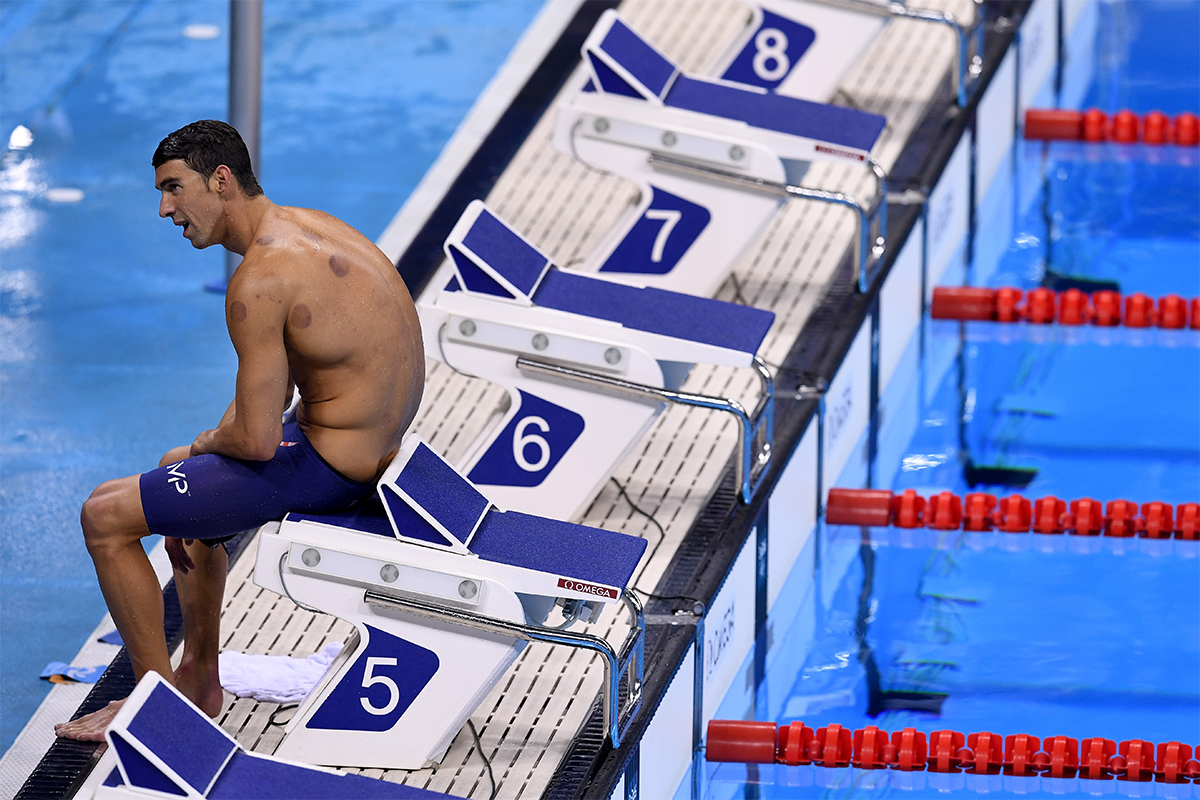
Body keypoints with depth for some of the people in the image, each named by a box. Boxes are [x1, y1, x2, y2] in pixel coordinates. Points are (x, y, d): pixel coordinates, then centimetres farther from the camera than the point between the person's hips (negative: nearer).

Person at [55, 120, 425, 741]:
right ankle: (199, 679, 38)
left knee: (105, 516, -3)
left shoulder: (260, 281, -23)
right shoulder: (304, 226, 7)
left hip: (326, 468, -10)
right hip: (376, 450, 10)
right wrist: (198, 456, 11)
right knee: (177, 482, 34)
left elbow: (256, 440, -23)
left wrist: (200, 447, -2)